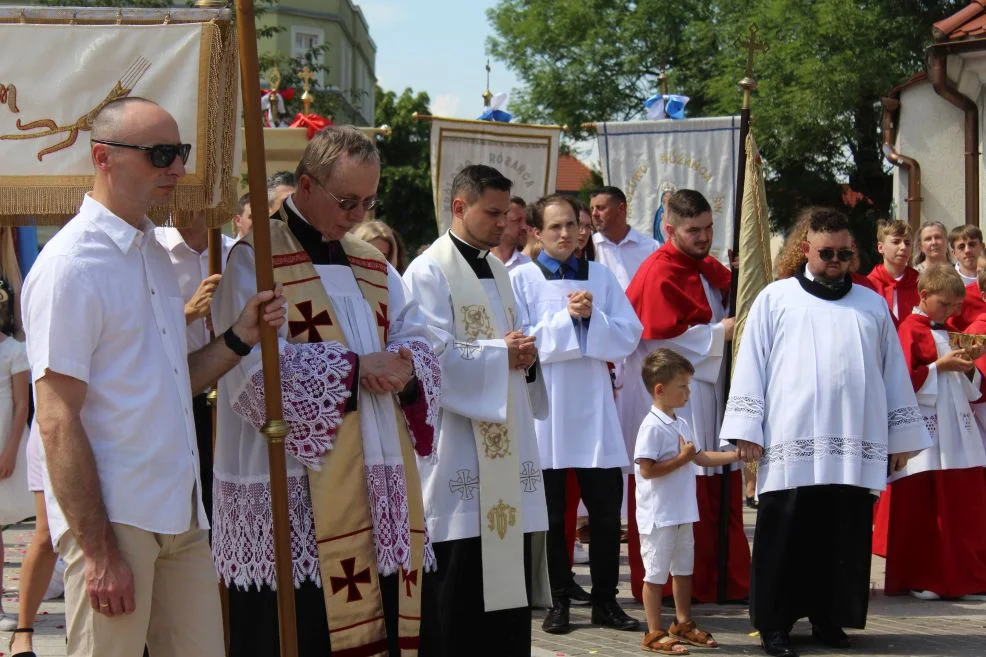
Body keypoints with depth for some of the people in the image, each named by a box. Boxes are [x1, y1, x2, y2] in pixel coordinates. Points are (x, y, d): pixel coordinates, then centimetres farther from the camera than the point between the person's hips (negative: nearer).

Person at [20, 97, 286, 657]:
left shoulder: (155, 253, 15)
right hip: (113, 521, -8)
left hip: (181, 516, 8)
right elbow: (58, 422, -16)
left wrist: (241, 338, 5)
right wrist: (98, 551, -19)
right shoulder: (70, 266, -12)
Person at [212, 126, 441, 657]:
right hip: (295, 494, -6)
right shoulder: (256, 260, -5)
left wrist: (403, 368, -11)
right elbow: (257, 368, -16)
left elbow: (418, 342, 13)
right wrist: (355, 367, -15)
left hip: (379, 482, 7)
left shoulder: (371, 265, 19)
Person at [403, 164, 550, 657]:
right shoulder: (429, 273, -8)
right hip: (458, 456, -8)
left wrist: (525, 356, -3)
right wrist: (503, 354, -12)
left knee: (508, 579, 7)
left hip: (506, 450, 8)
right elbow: (437, 357, -18)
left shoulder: (498, 271, 17)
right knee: (457, 592, -6)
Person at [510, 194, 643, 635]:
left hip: (594, 408, 2)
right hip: (545, 409, -2)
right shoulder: (521, 279, -1)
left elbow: (629, 337, 1)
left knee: (607, 509, 3)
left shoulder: (601, 276, 8)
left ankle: (605, 600, 13)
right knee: (552, 513, 6)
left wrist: (592, 317, -14)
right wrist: (566, 317, -16)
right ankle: (559, 602, 15)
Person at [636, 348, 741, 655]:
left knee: (683, 569, 18)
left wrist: (737, 454, 10)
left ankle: (683, 624, 31)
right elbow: (647, 469, -23)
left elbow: (702, 457, 18)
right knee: (656, 572, 0)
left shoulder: (681, 424, 10)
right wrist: (682, 458, -20)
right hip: (659, 515, -9)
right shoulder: (652, 427, -18)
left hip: (682, 514, 9)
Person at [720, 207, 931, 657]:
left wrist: (901, 436, 13)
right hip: (791, 446, -2)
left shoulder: (872, 304, 17)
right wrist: (746, 431, -3)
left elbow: (894, 373, 17)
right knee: (787, 539, -3)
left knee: (844, 539, 2)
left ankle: (829, 619, 13)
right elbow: (751, 365, 5)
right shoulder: (776, 299, 9)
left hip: (856, 450, 3)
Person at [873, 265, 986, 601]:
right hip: (925, 436, -7)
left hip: (958, 433, 7)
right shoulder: (911, 330, -5)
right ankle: (917, 579, 3)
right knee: (919, 509, -5)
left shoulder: (949, 334, 19)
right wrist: (940, 366, -16)